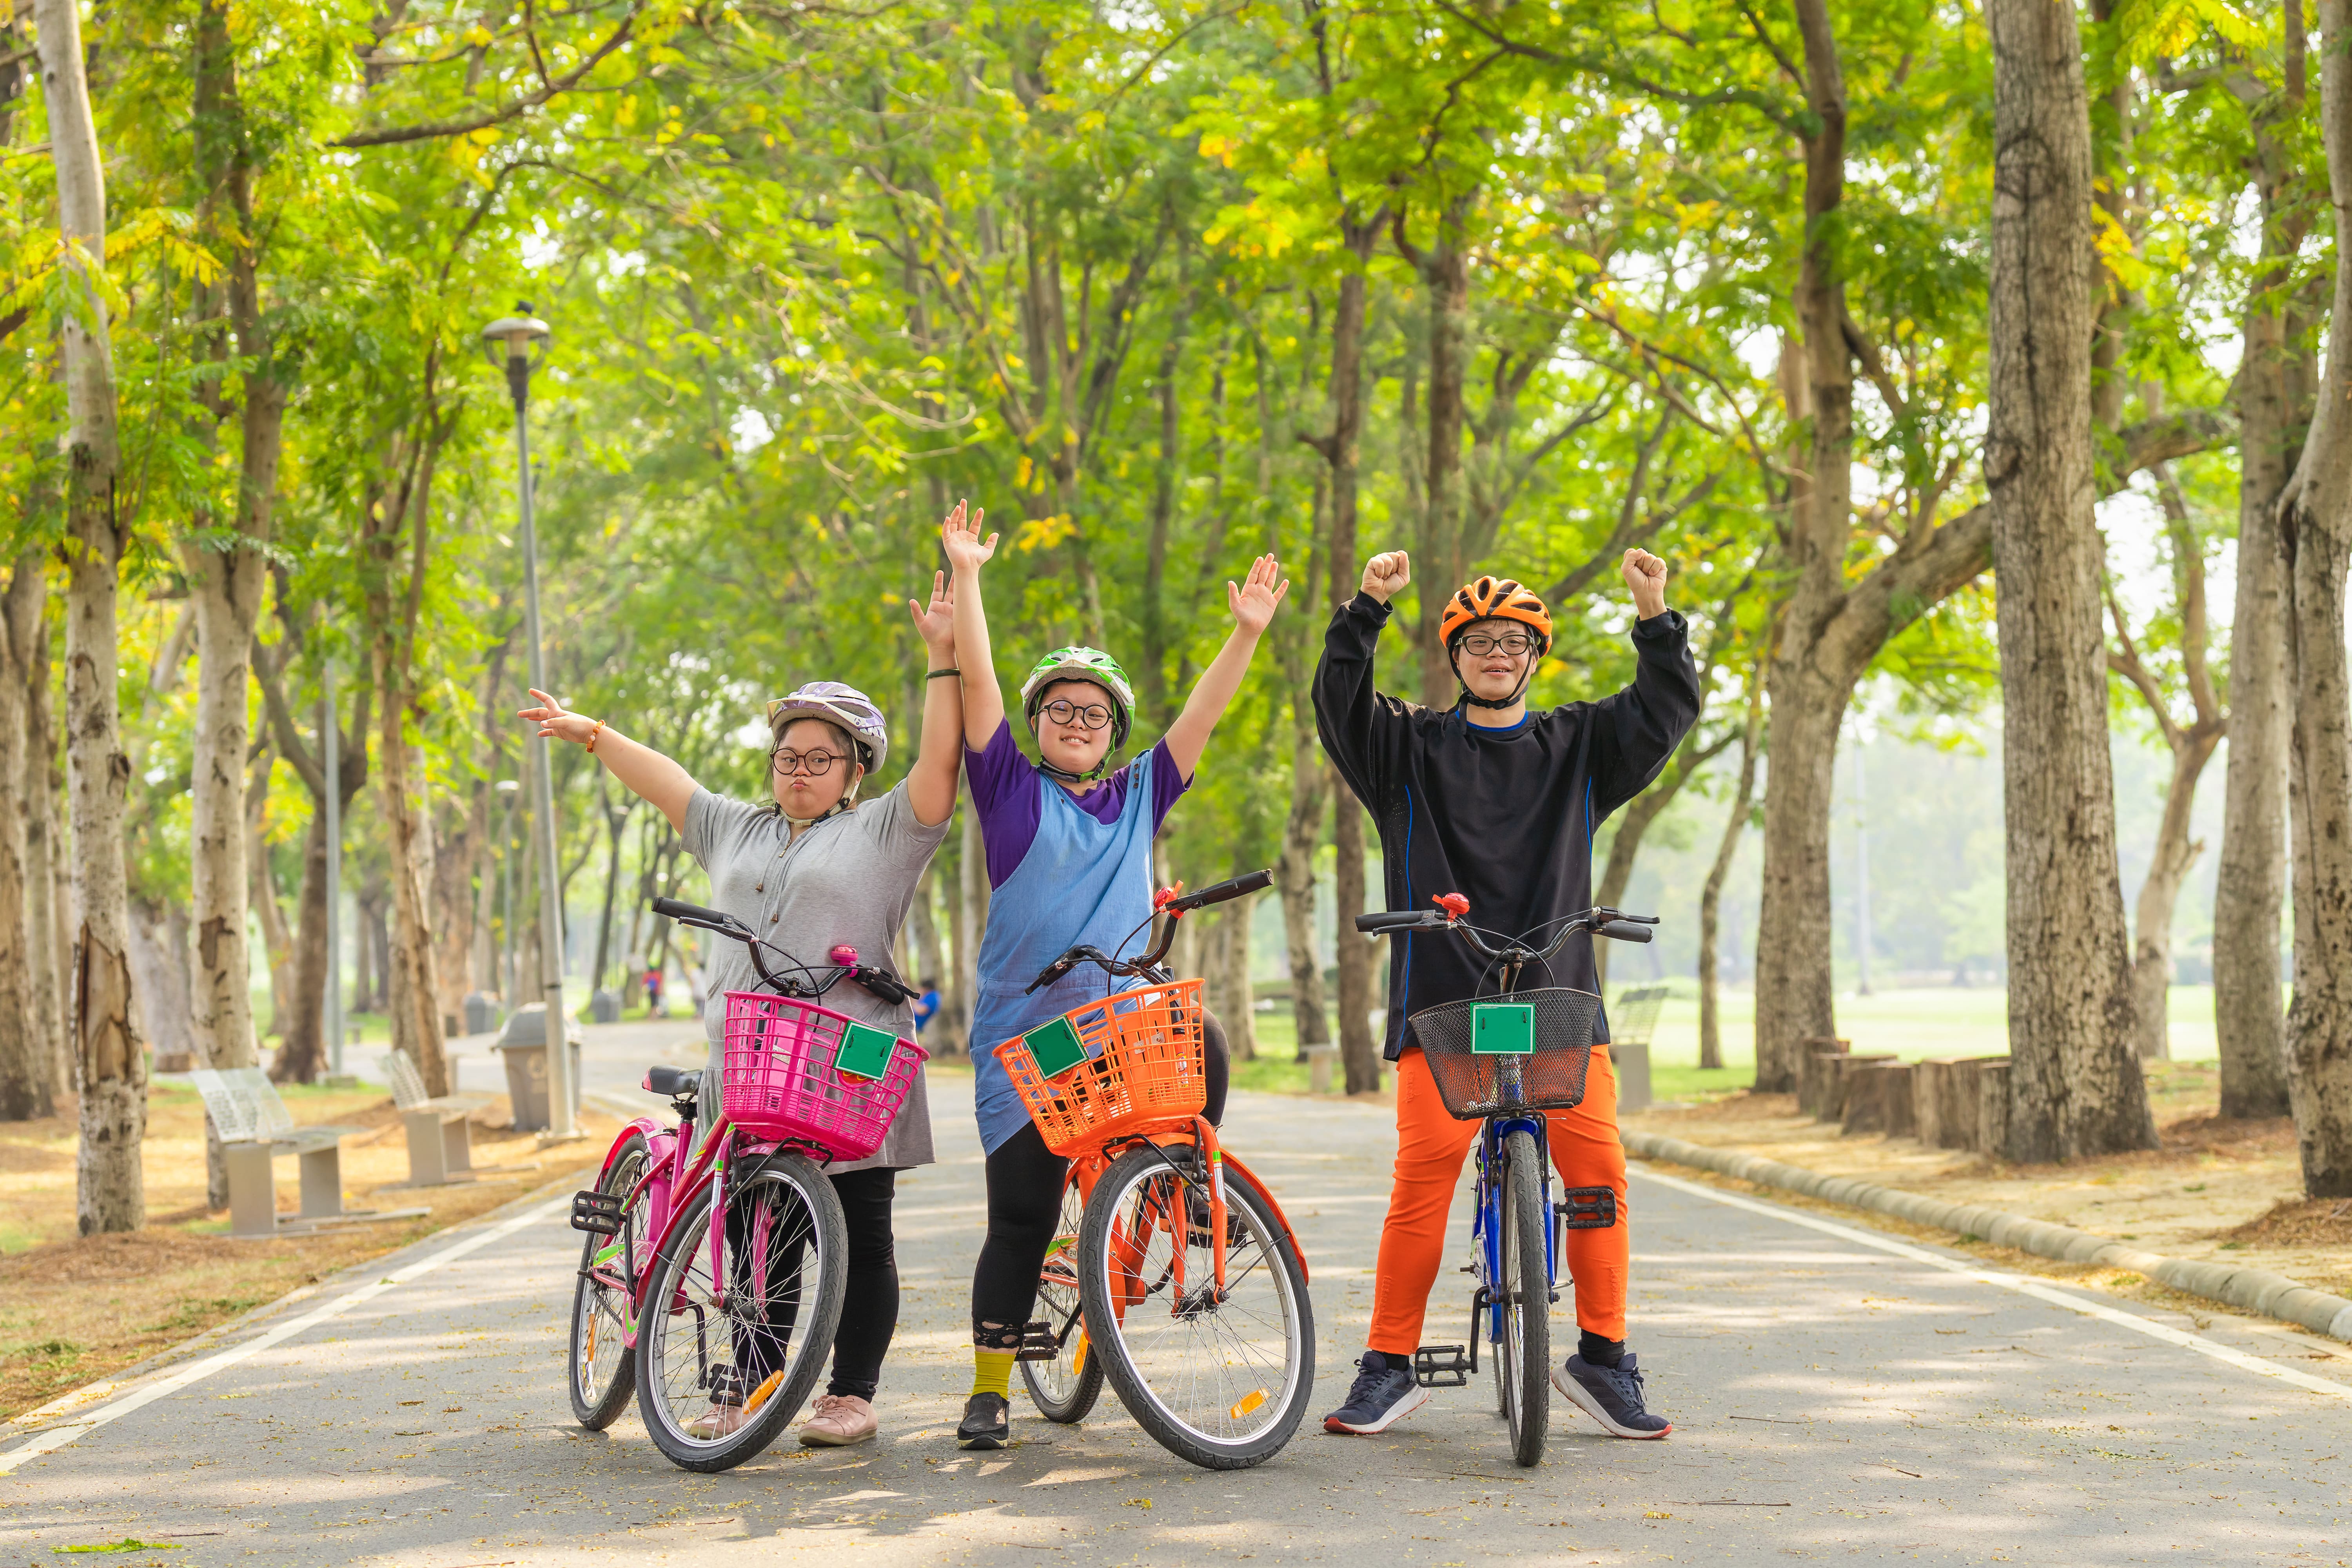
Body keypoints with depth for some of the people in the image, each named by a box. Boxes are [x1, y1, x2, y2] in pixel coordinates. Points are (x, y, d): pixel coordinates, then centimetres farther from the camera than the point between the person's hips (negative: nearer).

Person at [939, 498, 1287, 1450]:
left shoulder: (1137, 798, 13)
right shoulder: (1011, 789, 5)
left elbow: (1204, 712, 8)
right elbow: (975, 682, -4)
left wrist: (1248, 631, -1)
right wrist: (965, 576, -10)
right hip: (1024, 1033, -2)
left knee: (1202, 1043, -31)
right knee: (1021, 1216, -2)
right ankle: (991, 1386, 12)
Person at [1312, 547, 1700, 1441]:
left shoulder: (1579, 747, 17)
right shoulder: (1410, 747, 13)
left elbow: (1667, 711, 7)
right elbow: (1338, 701, -1)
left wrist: (1657, 618, -8)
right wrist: (1368, 607, -13)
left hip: (1559, 997, 2)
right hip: (1440, 992, -1)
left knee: (1598, 1164, -10)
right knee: (1426, 1165, -14)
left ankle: (1603, 1358, 2)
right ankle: (1389, 1366, -5)